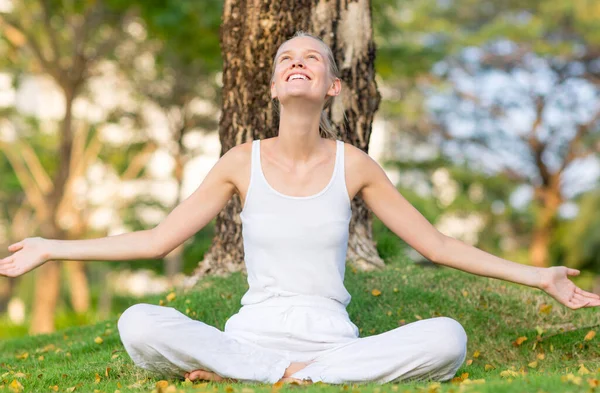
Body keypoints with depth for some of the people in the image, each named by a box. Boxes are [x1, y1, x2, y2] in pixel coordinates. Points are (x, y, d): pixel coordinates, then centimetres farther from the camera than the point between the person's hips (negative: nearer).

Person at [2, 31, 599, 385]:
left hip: (332, 338, 1)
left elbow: (438, 245, 8)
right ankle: (298, 377, -22)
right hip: (251, 335, -1)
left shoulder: (353, 165, 4)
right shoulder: (243, 162, 4)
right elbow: (156, 240, 7)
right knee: (139, 325, -28)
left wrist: (540, 277, 4)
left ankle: (263, 378, -26)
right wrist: (48, 250, 6)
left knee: (447, 338, -29)